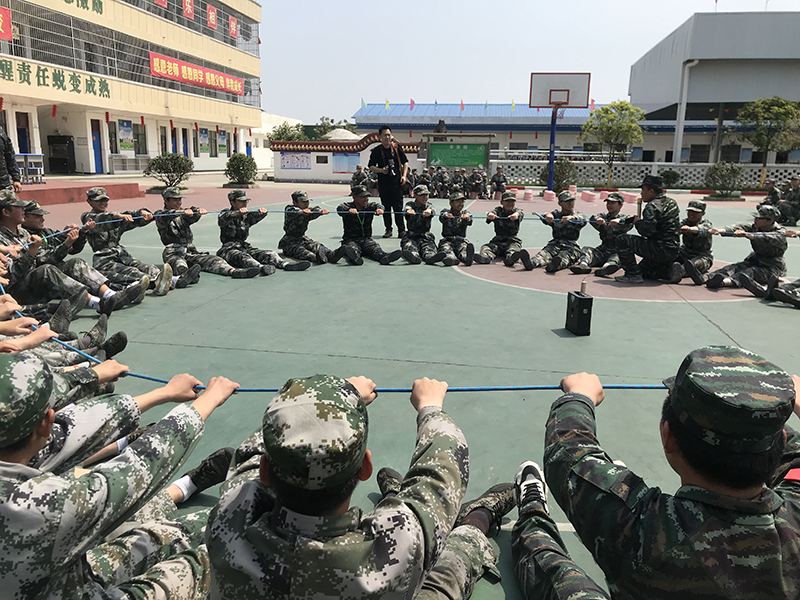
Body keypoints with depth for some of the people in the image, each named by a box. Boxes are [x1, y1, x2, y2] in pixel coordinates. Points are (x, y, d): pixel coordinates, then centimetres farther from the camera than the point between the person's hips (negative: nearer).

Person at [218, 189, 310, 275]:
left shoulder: (247, 216, 18)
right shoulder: (226, 214, 4)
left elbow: (256, 216, -5)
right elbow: (222, 220, -21)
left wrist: (262, 212, -31)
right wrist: (237, 213, -41)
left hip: (245, 246, 6)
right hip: (229, 249, -6)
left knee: (269, 254, -18)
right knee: (243, 257, -38)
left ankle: (285, 264, -44)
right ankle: (261, 267, -67)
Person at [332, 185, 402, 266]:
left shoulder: (370, 206, 12)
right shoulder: (347, 206, 1)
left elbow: (377, 205, -10)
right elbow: (339, 208, -21)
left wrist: (379, 209, -38)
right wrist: (349, 210, -46)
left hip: (366, 239, 4)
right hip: (350, 239, -4)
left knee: (375, 247, -28)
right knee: (353, 248, -37)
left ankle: (384, 257, -58)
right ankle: (354, 257, -71)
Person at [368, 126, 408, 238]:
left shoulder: (397, 147, 5)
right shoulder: (376, 151, 5)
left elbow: (405, 162, 11)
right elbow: (371, 167, 7)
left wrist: (404, 175, -1)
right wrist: (381, 170, -10)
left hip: (396, 182, -1)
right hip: (383, 183, 1)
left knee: (398, 207, -5)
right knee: (386, 207, 6)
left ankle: (401, 230, -3)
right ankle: (388, 230, 14)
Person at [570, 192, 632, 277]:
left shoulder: (623, 218, 10)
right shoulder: (603, 216, 19)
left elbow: (629, 224, -16)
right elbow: (592, 220, -5)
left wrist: (619, 220, -39)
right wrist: (597, 220, -31)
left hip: (617, 251, -4)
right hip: (602, 250, 4)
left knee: (618, 257, -35)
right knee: (586, 249, -19)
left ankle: (607, 267, -68)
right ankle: (583, 264, -50)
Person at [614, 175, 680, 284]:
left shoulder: (653, 205, -16)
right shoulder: (671, 202, 14)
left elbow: (647, 231, -27)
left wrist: (637, 222, -6)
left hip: (661, 249, -10)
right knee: (643, 270, 31)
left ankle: (633, 275, -12)